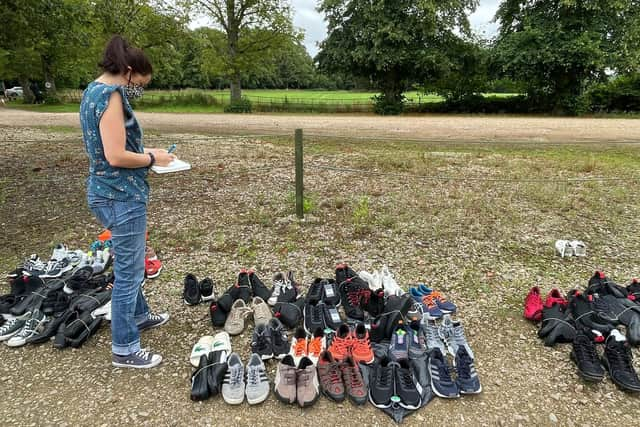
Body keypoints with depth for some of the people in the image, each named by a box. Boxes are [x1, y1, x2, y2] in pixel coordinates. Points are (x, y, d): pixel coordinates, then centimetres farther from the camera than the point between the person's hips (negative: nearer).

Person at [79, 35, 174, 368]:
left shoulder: (93, 90, 13)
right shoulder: (111, 95, -18)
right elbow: (116, 156, -24)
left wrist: (143, 151, 11)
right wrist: (152, 158, -9)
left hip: (109, 191, 10)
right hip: (121, 195, -10)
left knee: (129, 263, 24)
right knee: (128, 270, 1)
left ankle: (139, 315, 44)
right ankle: (124, 350, 15)